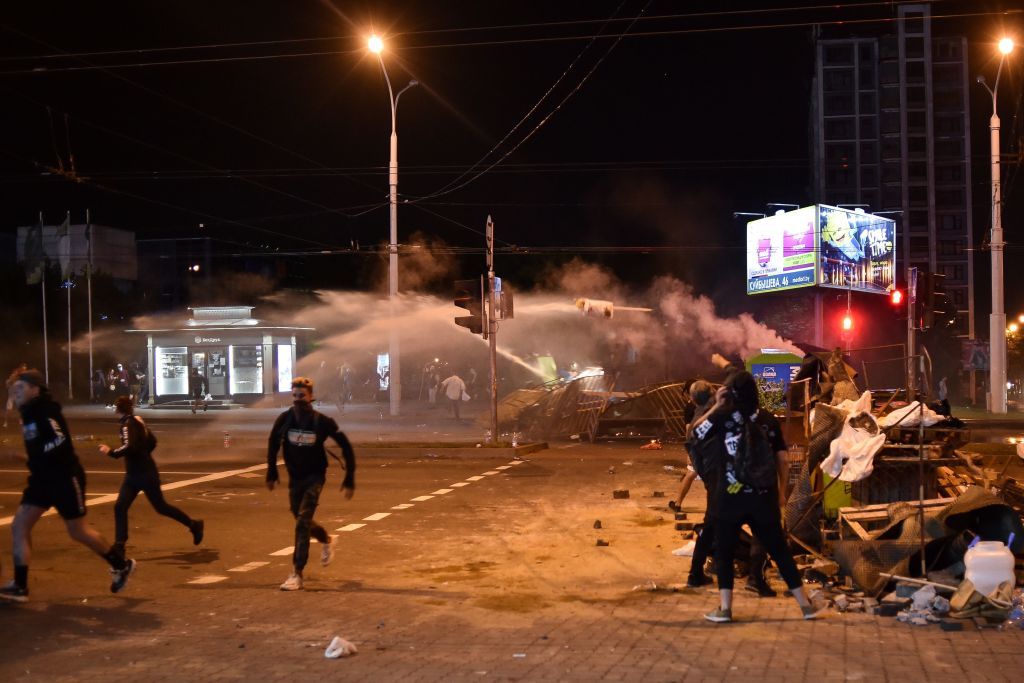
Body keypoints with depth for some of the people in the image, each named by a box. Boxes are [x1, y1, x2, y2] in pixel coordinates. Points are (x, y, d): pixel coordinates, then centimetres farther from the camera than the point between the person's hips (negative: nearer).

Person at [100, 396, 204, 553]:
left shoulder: (128, 424, -18)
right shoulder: (137, 421, 9)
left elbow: (129, 448, -32)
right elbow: (152, 442, 18)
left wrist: (110, 452, -22)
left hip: (145, 474, -9)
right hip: (133, 474, 9)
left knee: (160, 507, 5)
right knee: (120, 507, 0)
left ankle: (193, 525, 19)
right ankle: (119, 545, -1)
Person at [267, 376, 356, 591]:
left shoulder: (322, 421, -18)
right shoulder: (284, 419, -11)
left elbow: (345, 446, -9)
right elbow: (273, 445, 8)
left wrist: (350, 479, -11)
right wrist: (272, 473, 8)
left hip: (315, 477, -4)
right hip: (294, 477, 4)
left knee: (302, 523, -16)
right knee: (302, 522, 17)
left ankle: (297, 574, -12)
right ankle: (327, 541, 49)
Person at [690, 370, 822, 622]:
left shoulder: (723, 417, -6)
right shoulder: (769, 420, 3)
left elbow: (696, 434, 9)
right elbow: (781, 458, 7)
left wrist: (716, 406, 10)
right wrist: (781, 491, 17)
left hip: (731, 497, -3)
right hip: (764, 497, 3)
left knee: (724, 551, 11)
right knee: (779, 549, 12)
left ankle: (724, 607, 6)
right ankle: (805, 604, 16)